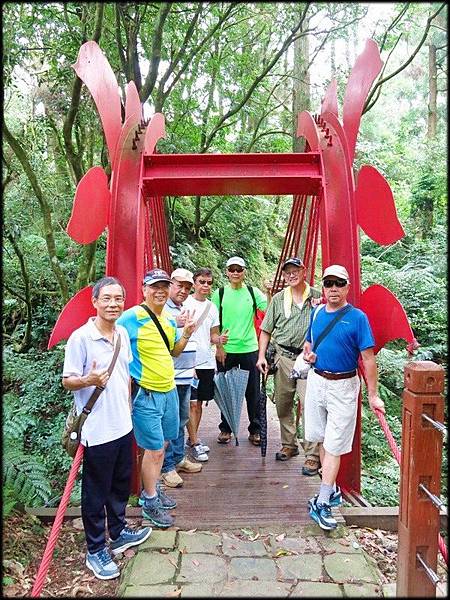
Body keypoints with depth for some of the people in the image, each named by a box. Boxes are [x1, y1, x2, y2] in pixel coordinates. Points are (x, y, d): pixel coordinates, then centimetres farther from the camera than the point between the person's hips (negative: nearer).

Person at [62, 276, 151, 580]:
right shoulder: (80, 337, -17)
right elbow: (67, 381, -13)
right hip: (96, 430, -7)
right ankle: (96, 551, 29)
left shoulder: (123, 333, 4)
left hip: (123, 426, 7)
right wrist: (88, 380, -33)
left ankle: (118, 533, 43)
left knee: (121, 486, 22)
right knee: (96, 493, 10)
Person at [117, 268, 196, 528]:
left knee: (162, 443, 20)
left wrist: (186, 334, -2)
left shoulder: (170, 318, 6)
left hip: (169, 390, 7)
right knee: (154, 449, 3)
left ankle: (154, 488, 40)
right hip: (145, 394, -7)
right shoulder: (132, 317, -17)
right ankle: (150, 502, 24)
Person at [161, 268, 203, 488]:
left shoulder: (185, 310, 17)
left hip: (185, 376, 9)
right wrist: (175, 324, -27)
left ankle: (179, 458, 32)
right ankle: (167, 467, 10)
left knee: (182, 419, 18)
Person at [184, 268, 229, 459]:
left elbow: (212, 336, 13)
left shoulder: (212, 307, 10)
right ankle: (195, 443, 10)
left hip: (207, 362, 5)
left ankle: (193, 438, 27)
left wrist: (220, 339, -6)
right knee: (192, 403, 0)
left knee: (199, 402, 13)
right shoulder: (185, 303, -6)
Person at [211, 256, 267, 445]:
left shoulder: (253, 292, 2)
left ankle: (255, 430, 22)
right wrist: (218, 346, -5)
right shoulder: (219, 293, 1)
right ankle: (225, 428, 26)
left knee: (253, 392, 8)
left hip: (249, 348, 1)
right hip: (226, 350, 0)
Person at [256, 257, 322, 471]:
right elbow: (266, 329, 10)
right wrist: (261, 355, 3)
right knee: (283, 404, 11)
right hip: (283, 357, 3)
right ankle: (288, 445, 29)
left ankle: (312, 455, 1)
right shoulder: (278, 299, 9)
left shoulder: (317, 297, 3)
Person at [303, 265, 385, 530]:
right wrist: (308, 354, -4)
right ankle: (332, 490, 32)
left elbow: (368, 358, -11)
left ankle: (322, 503, 5)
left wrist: (373, 395, -13)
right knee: (323, 440, 15)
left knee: (334, 445, -2)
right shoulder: (317, 313, 5)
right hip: (316, 381, 6)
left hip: (343, 386, -5)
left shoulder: (358, 317, -11)